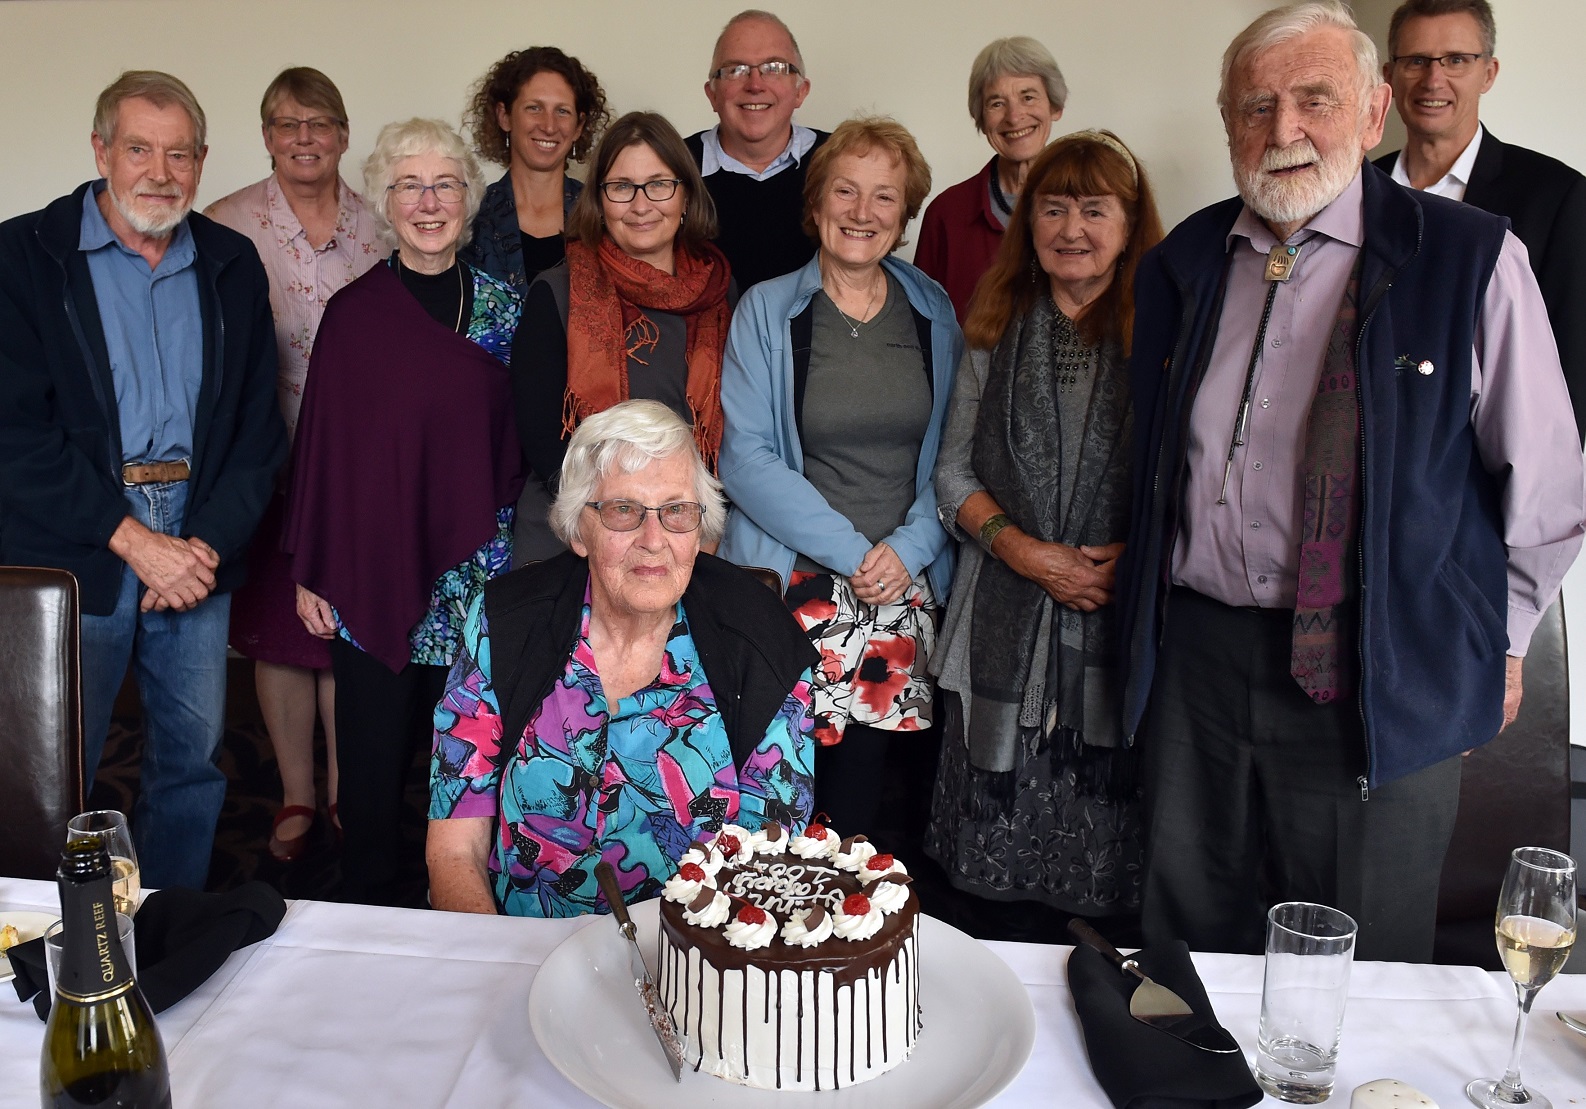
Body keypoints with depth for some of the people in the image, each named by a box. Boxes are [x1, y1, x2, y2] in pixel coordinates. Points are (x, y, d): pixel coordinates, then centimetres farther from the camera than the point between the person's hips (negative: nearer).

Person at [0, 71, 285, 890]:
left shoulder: (232, 266, 9)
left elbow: (259, 424, 7)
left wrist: (211, 541, -7)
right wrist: (132, 539, -14)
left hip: (198, 550, 3)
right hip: (72, 557, -3)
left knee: (194, 760, 12)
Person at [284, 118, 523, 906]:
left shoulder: (503, 306, 6)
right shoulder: (352, 313, 0)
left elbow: (524, 434, 9)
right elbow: (319, 439, 0)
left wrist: (520, 538, 3)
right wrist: (308, 572, -1)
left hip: (480, 576, 2)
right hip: (374, 572, -1)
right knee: (375, 758, 6)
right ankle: (368, 902, 26)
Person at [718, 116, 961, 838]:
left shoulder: (933, 312, 10)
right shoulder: (766, 311, 2)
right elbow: (744, 456, -6)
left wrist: (909, 547, -7)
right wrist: (851, 550, -11)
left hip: (904, 586, 2)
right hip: (791, 582, -2)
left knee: (863, 772, 1)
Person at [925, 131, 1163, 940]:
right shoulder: (997, 333, 11)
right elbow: (953, 472, 9)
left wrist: (1137, 556, -15)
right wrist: (1020, 548, -6)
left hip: (1129, 625, -2)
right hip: (1008, 630, 2)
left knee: (1117, 867, 3)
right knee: (1002, 888, 8)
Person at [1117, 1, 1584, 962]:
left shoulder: (1472, 260, -6)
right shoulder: (1182, 264, 6)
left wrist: (1495, 639, 7)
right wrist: (1154, 613, 12)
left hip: (1382, 680, -3)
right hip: (1194, 659, 4)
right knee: (1188, 949, 16)